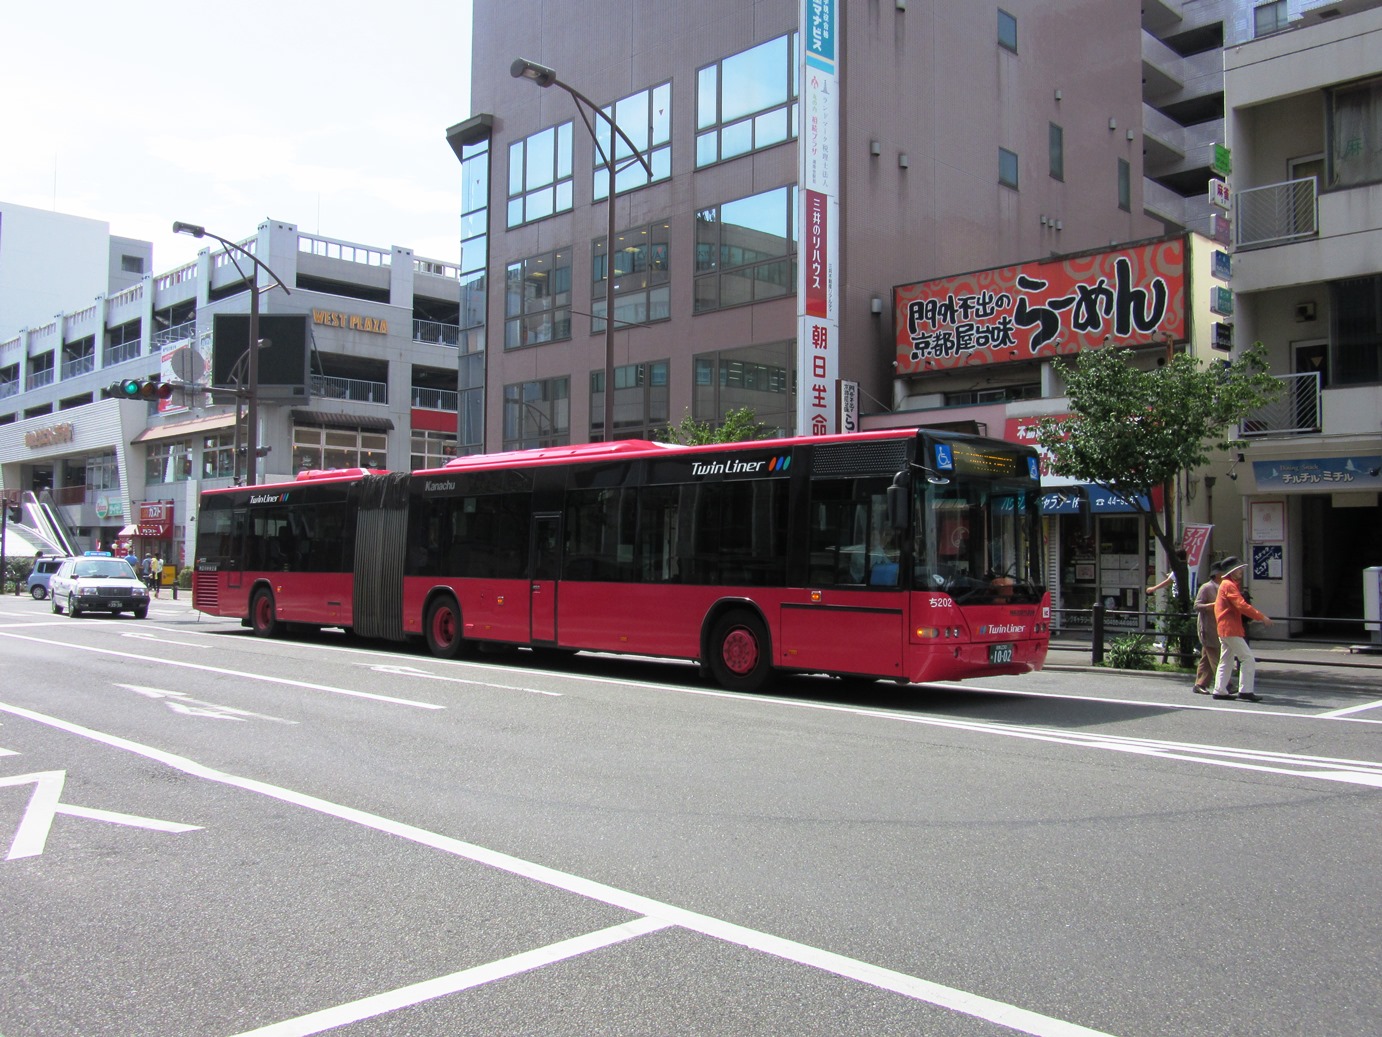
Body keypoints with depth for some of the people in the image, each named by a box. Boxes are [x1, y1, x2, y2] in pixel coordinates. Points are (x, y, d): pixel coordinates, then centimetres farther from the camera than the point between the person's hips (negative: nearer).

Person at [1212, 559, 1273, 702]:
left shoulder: (1227, 584, 20)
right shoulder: (1229, 585, -13)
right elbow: (1242, 605, -22)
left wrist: (1257, 616, 14)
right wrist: (1261, 617, -20)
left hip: (1224, 630, 11)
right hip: (1231, 629, -11)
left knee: (1226, 661, 11)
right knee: (1248, 659, -10)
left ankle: (1220, 690, 11)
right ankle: (1245, 691, -11)